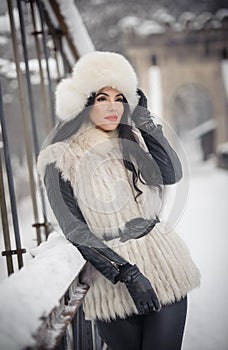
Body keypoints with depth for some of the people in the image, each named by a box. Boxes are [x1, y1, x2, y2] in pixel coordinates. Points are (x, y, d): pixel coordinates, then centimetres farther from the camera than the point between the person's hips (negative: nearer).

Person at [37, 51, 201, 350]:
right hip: (110, 277, -3)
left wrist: (145, 120, -6)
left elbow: (171, 175, -8)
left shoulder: (133, 141, 9)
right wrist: (127, 274, -15)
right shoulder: (62, 160, -4)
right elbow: (75, 230, -8)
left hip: (163, 266, 3)